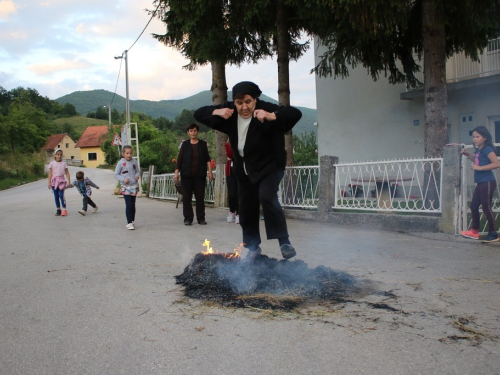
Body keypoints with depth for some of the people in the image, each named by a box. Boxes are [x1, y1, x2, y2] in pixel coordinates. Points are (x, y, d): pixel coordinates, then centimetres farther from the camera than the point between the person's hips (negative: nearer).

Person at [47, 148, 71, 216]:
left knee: (61, 195, -11)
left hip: (61, 180, -2)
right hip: (54, 181, 2)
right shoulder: (52, 163, 3)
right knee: (56, 196, 6)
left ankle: (64, 210, -8)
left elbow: (67, 173, 3)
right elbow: (50, 173, 3)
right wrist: (49, 182, -1)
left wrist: (68, 181, -4)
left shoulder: (64, 163, 3)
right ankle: (58, 210, 13)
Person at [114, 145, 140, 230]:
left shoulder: (134, 162, 5)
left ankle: (132, 221, 23)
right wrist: (123, 179, -16)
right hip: (126, 187, -4)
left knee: (133, 205, 11)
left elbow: (138, 171, 16)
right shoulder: (121, 163, -6)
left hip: (134, 186, 4)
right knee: (129, 205, -10)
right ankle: (129, 223, -5)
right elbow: (116, 174, -1)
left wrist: (137, 175, -6)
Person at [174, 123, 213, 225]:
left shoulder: (203, 144, 7)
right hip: (187, 175, 0)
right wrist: (176, 173, -4)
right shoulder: (185, 145, 4)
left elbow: (208, 159, 9)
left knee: (200, 197, 2)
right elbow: (179, 160, 3)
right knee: (186, 197, 0)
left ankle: (201, 218, 10)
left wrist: (210, 172, 1)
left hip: (200, 175, 1)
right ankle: (188, 218, 7)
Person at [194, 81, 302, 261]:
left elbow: (295, 113, -34)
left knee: (267, 197, -29)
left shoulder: (266, 109, -22)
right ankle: (253, 247, 30)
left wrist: (272, 116, -51)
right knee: (246, 209, 11)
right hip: (245, 170, 5)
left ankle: (284, 242, -19)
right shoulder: (230, 112, -7)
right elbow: (199, 114, -4)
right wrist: (216, 112, -26)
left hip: (270, 166, -5)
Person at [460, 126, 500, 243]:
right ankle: (474, 231, 25)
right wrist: (467, 154, 16)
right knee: (474, 206, 13)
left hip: (487, 183, -9)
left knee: (486, 207, -4)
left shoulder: (487, 149, -13)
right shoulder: (478, 150, 10)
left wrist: (479, 167, -24)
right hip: (480, 183, 9)